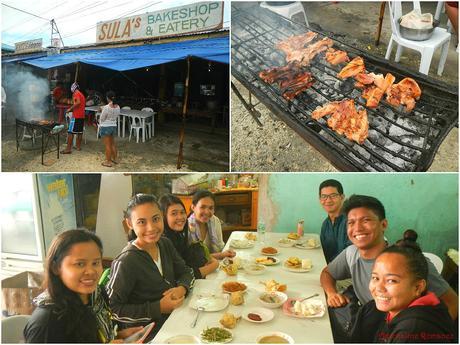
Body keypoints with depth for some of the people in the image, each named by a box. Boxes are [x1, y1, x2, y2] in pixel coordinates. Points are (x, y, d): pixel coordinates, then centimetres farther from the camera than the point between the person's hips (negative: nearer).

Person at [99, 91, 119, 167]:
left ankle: (108, 162, 11)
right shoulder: (117, 107, -3)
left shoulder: (106, 107, -21)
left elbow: (102, 118, -10)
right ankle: (114, 159, 31)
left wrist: (100, 123, 10)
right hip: (114, 126, 6)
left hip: (105, 127, -6)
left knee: (107, 145, 2)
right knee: (112, 144, 20)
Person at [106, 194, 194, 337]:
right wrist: (159, 308, -20)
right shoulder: (125, 262, -21)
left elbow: (186, 272, 11)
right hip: (147, 334, -6)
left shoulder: (165, 243, 0)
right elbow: (112, 309, -19)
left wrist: (182, 288, -11)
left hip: (175, 318, 7)